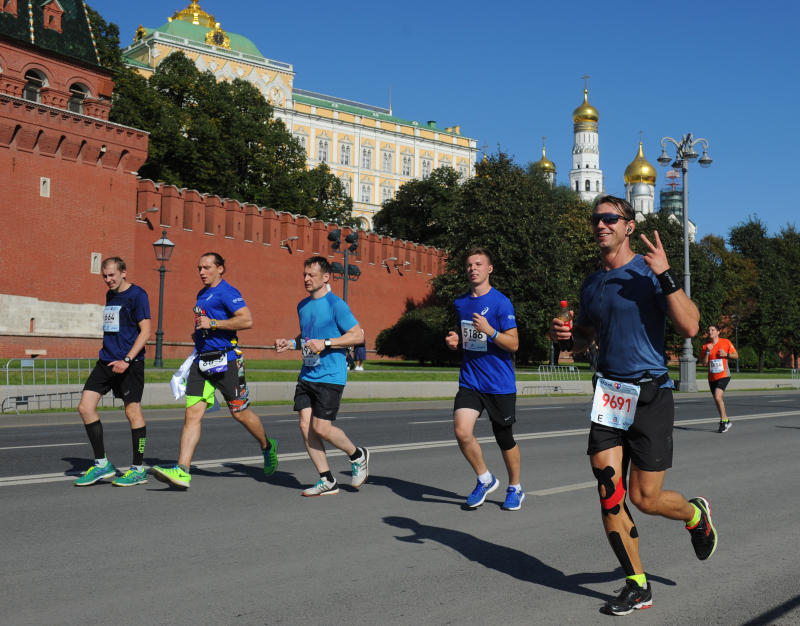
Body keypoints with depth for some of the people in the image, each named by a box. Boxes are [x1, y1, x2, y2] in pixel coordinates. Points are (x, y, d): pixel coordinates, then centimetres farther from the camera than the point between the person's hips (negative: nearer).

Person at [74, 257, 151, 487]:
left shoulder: (137, 295, -7)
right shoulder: (110, 295, 17)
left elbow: (145, 332, -13)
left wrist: (127, 360, -21)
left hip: (129, 363, -8)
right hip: (106, 361, 8)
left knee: (133, 411, -3)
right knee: (85, 407, -1)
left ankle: (138, 469, 8)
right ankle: (102, 464, 8)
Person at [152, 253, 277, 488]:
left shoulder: (227, 292, -9)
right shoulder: (202, 294, 19)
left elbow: (247, 320, -20)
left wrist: (213, 323, -19)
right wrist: (198, 334, 15)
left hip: (225, 360, -7)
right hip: (202, 361, 7)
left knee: (240, 413, 5)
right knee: (193, 414, -4)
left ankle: (267, 447, 31)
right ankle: (182, 471, -9)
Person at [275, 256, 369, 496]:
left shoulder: (336, 304, -9)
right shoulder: (303, 305, 13)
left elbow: (357, 335, -11)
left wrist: (325, 343, -18)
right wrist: (290, 343, 7)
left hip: (330, 376, -7)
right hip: (307, 375, 7)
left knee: (321, 428, -10)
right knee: (305, 426, 0)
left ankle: (357, 456, 18)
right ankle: (327, 481, 11)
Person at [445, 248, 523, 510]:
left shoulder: (501, 302, -10)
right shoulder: (460, 302, 9)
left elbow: (513, 344, -12)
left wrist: (490, 331, -26)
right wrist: (455, 339, 4)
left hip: (500, 383, -4)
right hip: (470, 380, 4)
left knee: (505, 439, 7)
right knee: (462, 431, -14)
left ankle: (515, 488, 31)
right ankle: (485, 479, 11)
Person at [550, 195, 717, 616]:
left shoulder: (649, 272, -5)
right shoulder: (591, 284, 13)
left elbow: (690, 327, -16)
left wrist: (665, 275, -24)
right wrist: (566, 335, 4)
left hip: (650, 395, -5)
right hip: (608, 394, 5)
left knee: (645, 499, -1)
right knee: (609, 496, -3)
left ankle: (696, 515, 33)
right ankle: (637, 587, 12)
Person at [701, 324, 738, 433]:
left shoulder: (726, 342, -1)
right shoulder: (706, 346, 6)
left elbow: (736, 355, 6)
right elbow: (704, 363, 1)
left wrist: (726, 354, -12)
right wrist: (707, 352, -12)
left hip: (723, 376, -5)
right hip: (712, 378, 5)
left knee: (718, 397, -22)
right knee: (717, 400, 10)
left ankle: (723, 420, -10)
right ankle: (726, 421, 26)